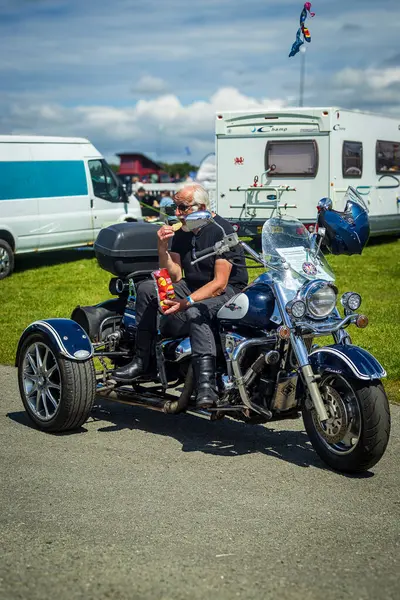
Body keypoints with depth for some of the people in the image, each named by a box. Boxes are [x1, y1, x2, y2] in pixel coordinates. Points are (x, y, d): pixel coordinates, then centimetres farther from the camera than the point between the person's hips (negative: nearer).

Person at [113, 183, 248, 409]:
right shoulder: (181, 232, 7)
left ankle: (206, 382, -47)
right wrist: (162, 247, -12)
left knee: (195, 312, -38)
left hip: (228, 290, -8)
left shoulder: (221, 230, -16)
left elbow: (219, 283, -21)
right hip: (193, 287, 8)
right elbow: (175, 276, 3)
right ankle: (142, 360, -8)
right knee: (146, 288, -8)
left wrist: (186, 302, -30)